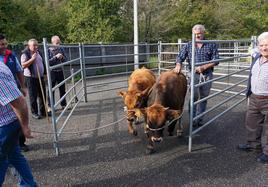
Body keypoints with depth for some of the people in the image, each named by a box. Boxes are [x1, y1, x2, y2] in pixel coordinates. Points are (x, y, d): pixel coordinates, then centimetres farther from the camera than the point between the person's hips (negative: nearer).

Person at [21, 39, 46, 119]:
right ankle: (34, 112, 12)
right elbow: (23, 65, -21)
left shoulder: (38, 52, 11)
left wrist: (45, 73, 16)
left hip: (40, 77, 7)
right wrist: (32, 59, -24)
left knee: (42, 95, 10)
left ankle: (43, 111, 22)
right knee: (33, 96, 1)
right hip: (31, 78, -7)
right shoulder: (25, 54, -11)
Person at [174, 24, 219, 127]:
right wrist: (178, 65, -21)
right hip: (194, 74, -1)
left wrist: (203, 67, -16)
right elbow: (180, 57, 2)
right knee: (194, 97, -5)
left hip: (207, 75, 1)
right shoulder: (188, 45, 6)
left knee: (203, 98, 9)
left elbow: (215, 60, -2)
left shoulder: (211, 45, 3)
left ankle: (200, 119, 23)